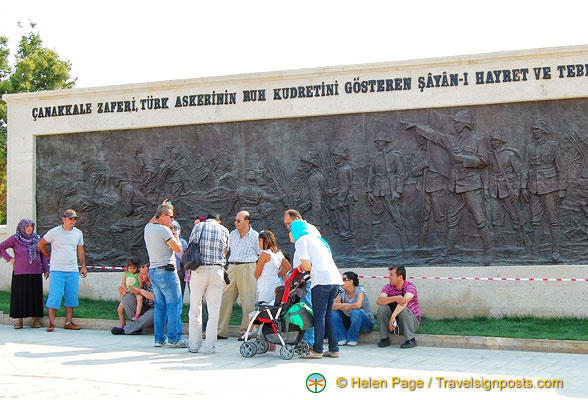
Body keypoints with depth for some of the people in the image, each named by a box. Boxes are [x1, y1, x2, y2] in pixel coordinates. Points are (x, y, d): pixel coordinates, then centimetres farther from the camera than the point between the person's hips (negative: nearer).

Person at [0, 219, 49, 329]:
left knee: (35, 295, 2)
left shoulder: (36, 238, 9)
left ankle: (34, 320, 8)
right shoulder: (15, 239, -1)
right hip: (20, 273, -3)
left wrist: (46, 269, 9)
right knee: (20, 296, 0)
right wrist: (9, 258, -4)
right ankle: (19, 320, 6)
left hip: (35, 273, 3)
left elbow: (42, 255, 13)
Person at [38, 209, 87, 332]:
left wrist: (83, 266, 11)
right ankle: (51, 323, 0)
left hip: (73, 271, 4)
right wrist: (49, 257, 10)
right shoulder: (54, 232, -3)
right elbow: (41, 244, 8)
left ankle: (68, 322, 14)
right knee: (54, 296, -7)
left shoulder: (78, 233, 10)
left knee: (72, 298, 5)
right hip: (57, 270, -4)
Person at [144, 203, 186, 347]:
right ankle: (174, 338, -7)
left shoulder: (148, 228, 11)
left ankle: (159, 338, 11)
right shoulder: (163, 230, -14)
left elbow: (152, 221, 37)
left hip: (153, 271, 9)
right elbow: (178, 248, -12)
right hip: (166, 271, -9)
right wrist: (176, 236, 5)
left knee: (159, 306, 11)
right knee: (174, 305, -5)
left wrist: (160, 209, 33)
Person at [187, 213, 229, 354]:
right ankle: (209, 346, 1)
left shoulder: (198, 227, 7)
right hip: (217, 270, 0)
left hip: (199, 270, 0)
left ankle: (194, 345, 9)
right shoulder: (224, 230, 10)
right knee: (213, 310, 3)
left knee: (195, 308, 8)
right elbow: (225, 252, 14)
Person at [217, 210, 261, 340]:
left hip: (247, 269, -5)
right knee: (225, 299, 2)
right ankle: (221, 331, 6)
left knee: (247, 301, -6)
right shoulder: (232, 234, 15)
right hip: (232, 268, 5)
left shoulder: (255, 236, -1)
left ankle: (245, 332, 0)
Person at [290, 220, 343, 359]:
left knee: (319, 317, -4)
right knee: (327, 316, 13)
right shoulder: (315, 239, 27)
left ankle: (317, 351, -2)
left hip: (322, 280, -8)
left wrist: (302, 268, 15)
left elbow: (307, 266, -8)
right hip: (335, 279, 8)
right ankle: (334, 349, 13)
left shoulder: (301, 241, 2)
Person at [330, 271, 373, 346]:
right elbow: (332, 306, -11)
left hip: (366, 323, -5)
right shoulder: (342, 292, 2)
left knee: (355, 312, -36)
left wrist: (345, 308, -15)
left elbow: (358, 305, -32)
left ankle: (353, 339, -19)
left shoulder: (360, 290, -13)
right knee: (333, 313, -12)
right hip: (350, 323, 5)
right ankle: (342, 338, -11)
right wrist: (346, 304, -22)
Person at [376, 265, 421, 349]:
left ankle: (410, 340, -26)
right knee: (382, 308, -20)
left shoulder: (410, 286, -16)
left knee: (403, 310, -33)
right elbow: (379, 301, -22)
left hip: (413, 321, -4)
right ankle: (384, 338, -12)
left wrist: (393, 316, -50)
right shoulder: (388, 287, -3)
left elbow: (404, 301, -36)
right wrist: (395, 298, -40)